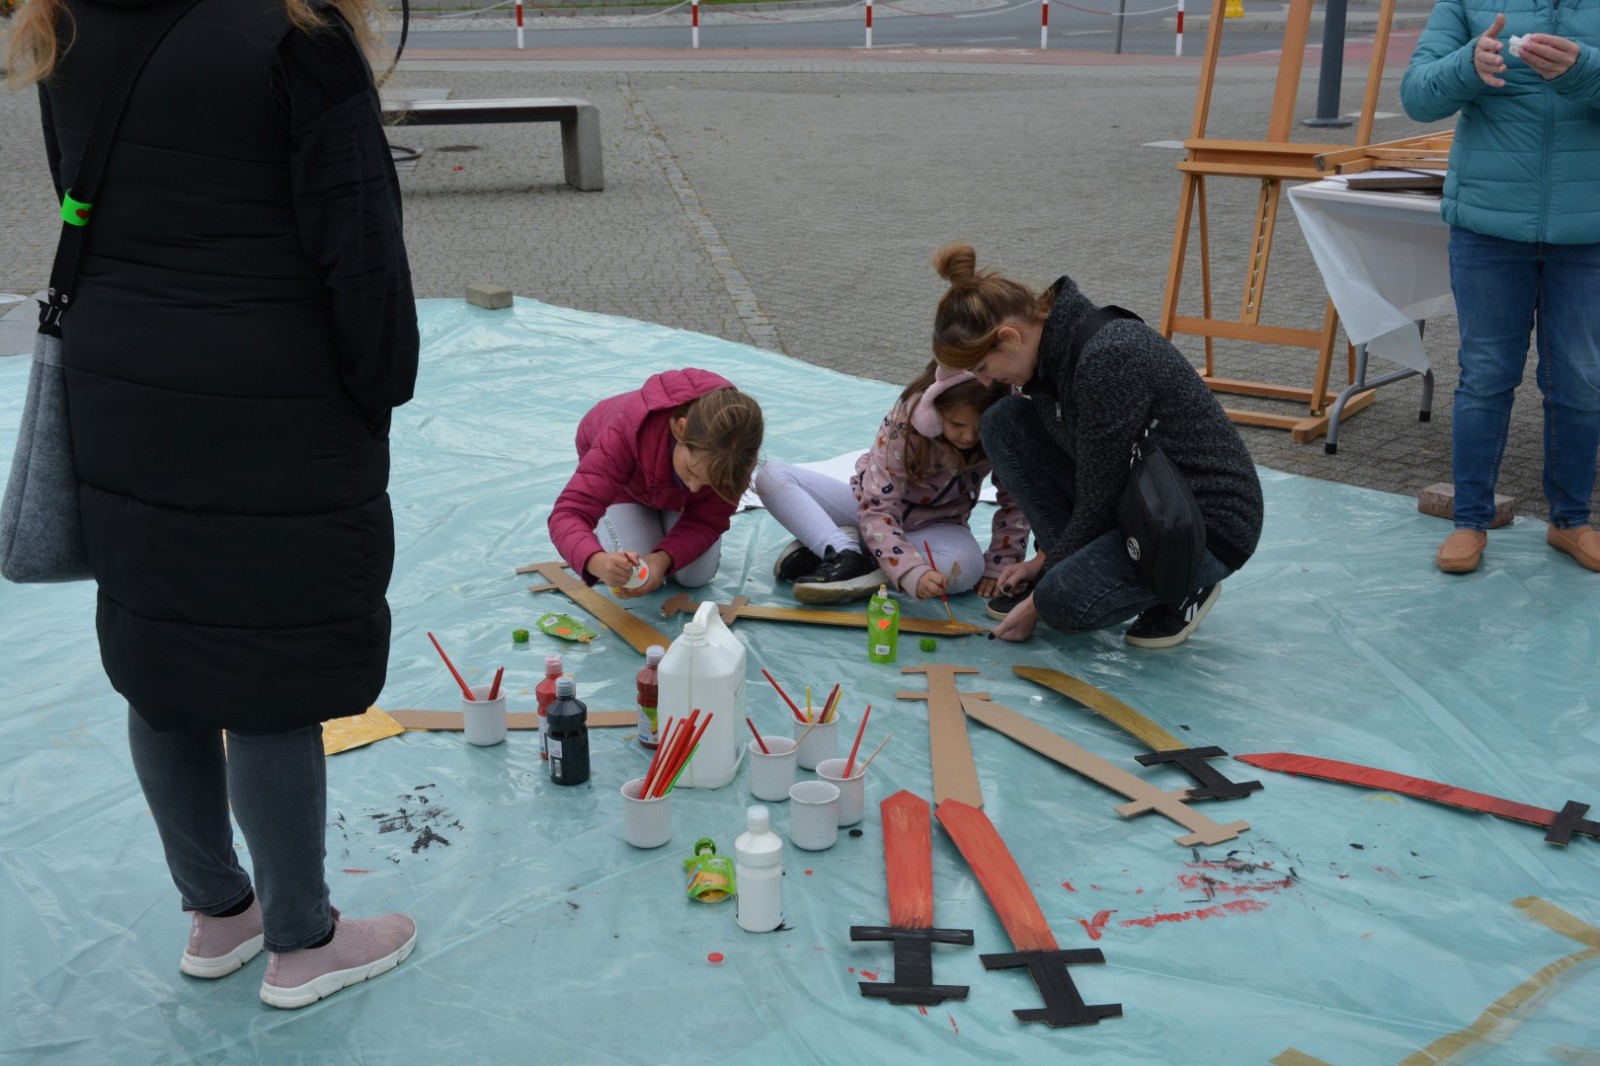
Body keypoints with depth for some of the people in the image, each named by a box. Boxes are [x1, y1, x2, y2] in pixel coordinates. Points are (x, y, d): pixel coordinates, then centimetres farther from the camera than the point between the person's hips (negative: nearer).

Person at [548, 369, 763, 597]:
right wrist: (599, 562, -73)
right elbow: (569, 511, -52)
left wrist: (664, 559, -47)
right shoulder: (628, 431, -48)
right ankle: (605, 520, 14)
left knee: (695, 576, -11)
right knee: (635, 572, -19)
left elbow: (708, 522, -27)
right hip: (622, 478, -2)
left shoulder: (731, 455, -40)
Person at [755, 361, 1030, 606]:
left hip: (933, 526, 1)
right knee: (772, 476, -19)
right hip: (872, 507, -1)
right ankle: (845, 554, -37)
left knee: (968, 566, -37)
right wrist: (911, 572, -49)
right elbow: (877, 508, -34)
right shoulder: (905, 422, -29)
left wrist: (996, 567, -19)